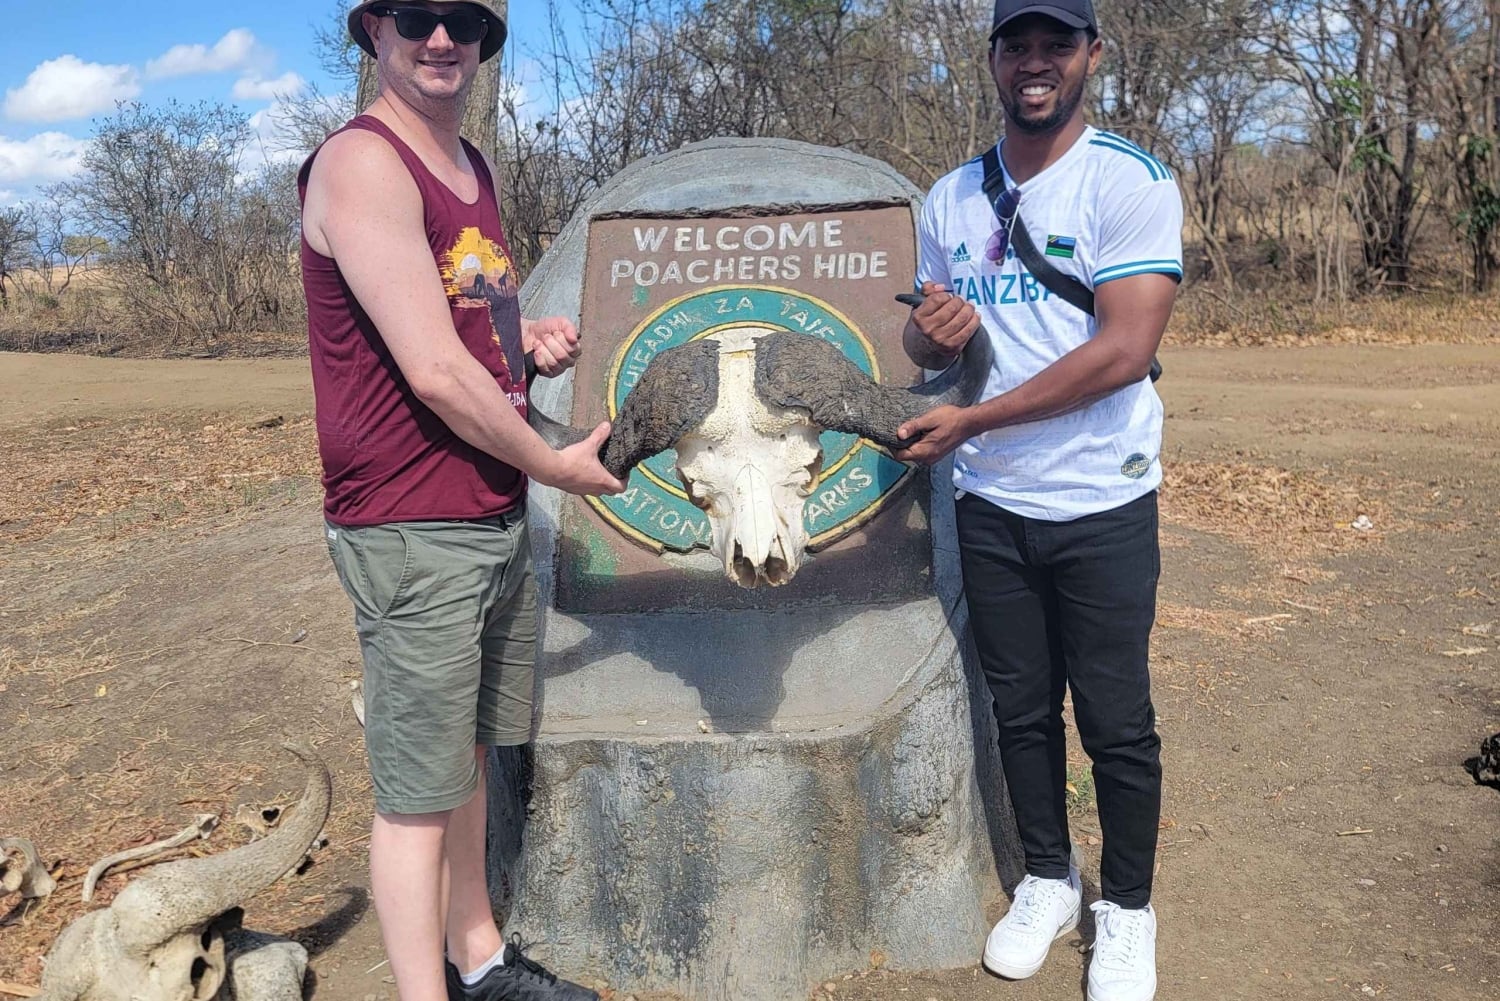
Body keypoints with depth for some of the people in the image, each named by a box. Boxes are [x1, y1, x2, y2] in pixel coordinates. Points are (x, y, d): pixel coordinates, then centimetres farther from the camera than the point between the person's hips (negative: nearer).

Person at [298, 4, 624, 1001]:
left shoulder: (473, 169, 14)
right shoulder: (361, 162, -13)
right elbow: (435, 373, -20)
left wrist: (532, 339, 5)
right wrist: (559, 465, -8)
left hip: (499, 518, 9)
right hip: (415, 533, -9)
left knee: (469, 755, 19)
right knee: (419, 793, 3)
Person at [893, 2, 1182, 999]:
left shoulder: (1132, 181, -8)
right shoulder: (950, 198, 9)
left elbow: (1124, 350, -19)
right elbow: (925, 343, 17)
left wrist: (970, 422, -19)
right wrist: (930, 332, -9)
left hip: (1103, 506, -4)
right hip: (989, 506, 5)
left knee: (1116, 721, 5)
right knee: (1021, 708, 15)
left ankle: (1127, 909, 27)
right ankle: (1048, 880, 35)